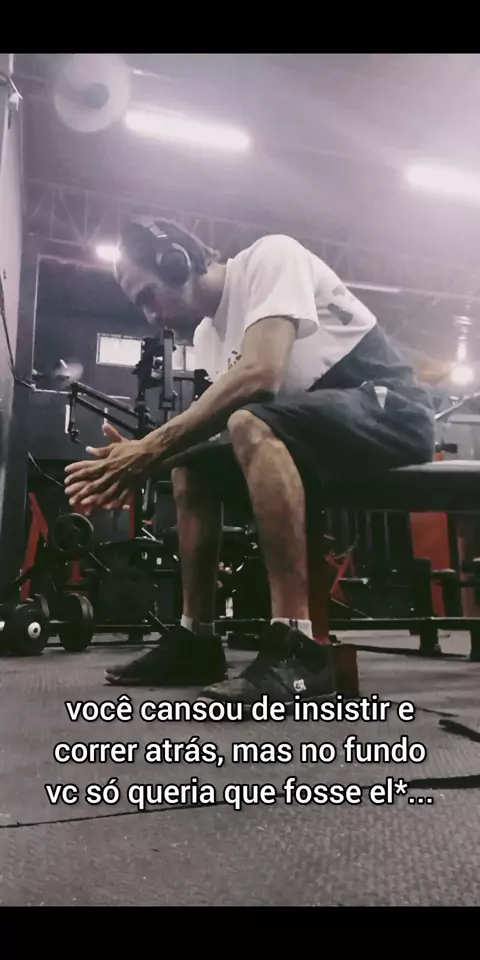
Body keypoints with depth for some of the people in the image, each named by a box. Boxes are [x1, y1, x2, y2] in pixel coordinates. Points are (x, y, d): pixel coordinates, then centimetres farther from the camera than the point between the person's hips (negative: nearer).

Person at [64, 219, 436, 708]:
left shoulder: (269, 255, -12)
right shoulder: (208, 336, 13)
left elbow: (260, 375, -27)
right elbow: (216, 420, 8)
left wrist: (150, 448, -25)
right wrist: (139, 460, -9)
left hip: (391, 407, -8)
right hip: (316, 427, 9)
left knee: (251, 426, -34)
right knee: (191, 467, 6)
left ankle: (296, 646, -32)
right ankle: (196, 639, 5)